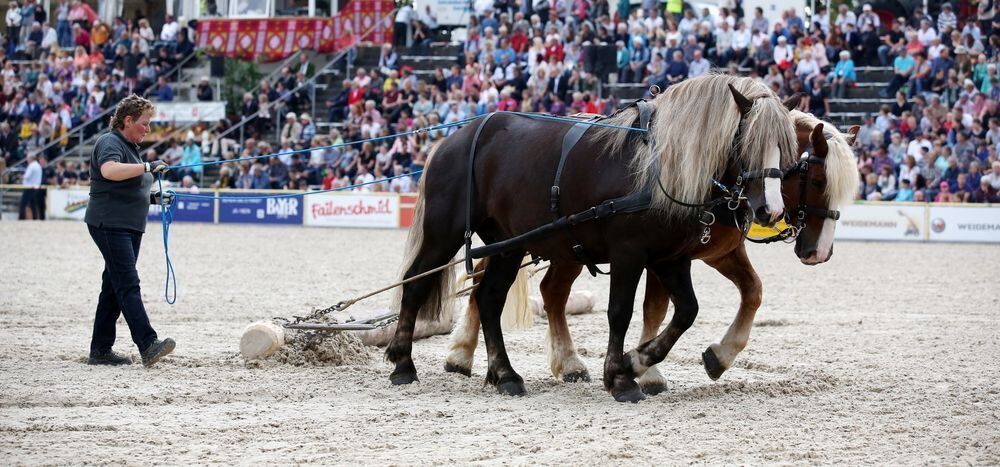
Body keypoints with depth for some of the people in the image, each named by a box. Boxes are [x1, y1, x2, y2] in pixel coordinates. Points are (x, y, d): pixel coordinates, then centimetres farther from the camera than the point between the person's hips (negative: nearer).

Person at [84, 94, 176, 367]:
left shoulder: (131, 147, 21)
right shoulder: (110, 143, -10)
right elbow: (109, 170, -33)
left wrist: (155, 198, 16)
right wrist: (147, 167, -31)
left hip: (130, 228, 10)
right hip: (110, 224, -10)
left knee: (114, 287, 10)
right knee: (128, 285, -17)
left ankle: (100, 350, 12)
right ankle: (148, 346, -28)